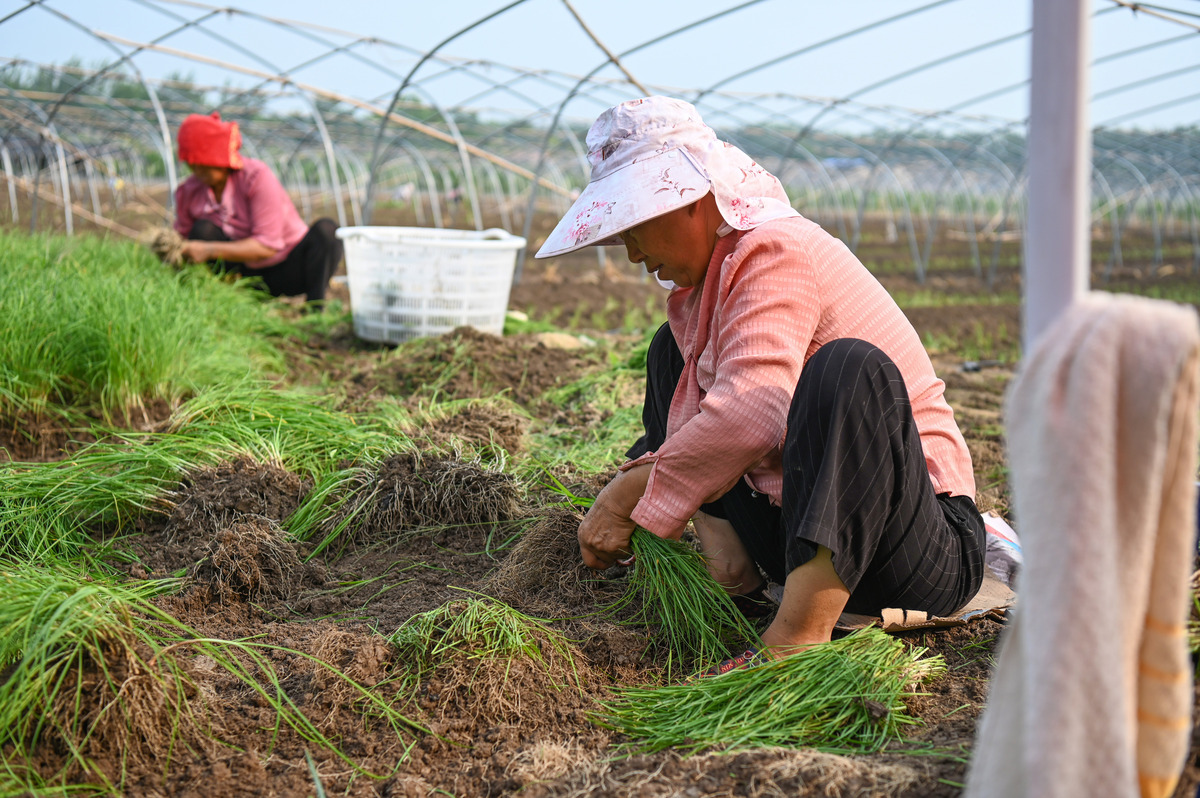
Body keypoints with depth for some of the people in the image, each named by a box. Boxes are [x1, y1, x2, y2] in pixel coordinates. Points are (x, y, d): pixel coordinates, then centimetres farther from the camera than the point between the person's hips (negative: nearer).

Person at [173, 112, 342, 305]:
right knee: (203, 229, -20)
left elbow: (268, 245, -26)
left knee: (325, 230, -32)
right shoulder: (188, 192, -5)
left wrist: (211, 250, -33)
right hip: (248, 272, 4)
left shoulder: (257, 177, -20)